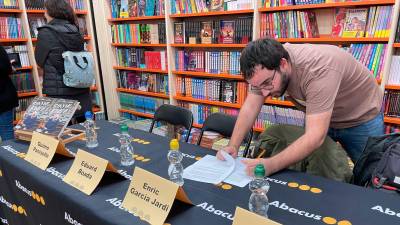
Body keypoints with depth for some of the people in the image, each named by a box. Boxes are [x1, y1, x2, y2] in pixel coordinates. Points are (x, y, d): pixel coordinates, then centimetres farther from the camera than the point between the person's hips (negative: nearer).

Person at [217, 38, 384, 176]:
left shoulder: (318, 70, -41)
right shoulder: (266, 65, -23)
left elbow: (315, 137, -44)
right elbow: (250, 107, -17)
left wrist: (269, 166, -52)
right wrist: (233, 146, -28)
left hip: (362, 118, -4)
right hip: (319, 116, 5)